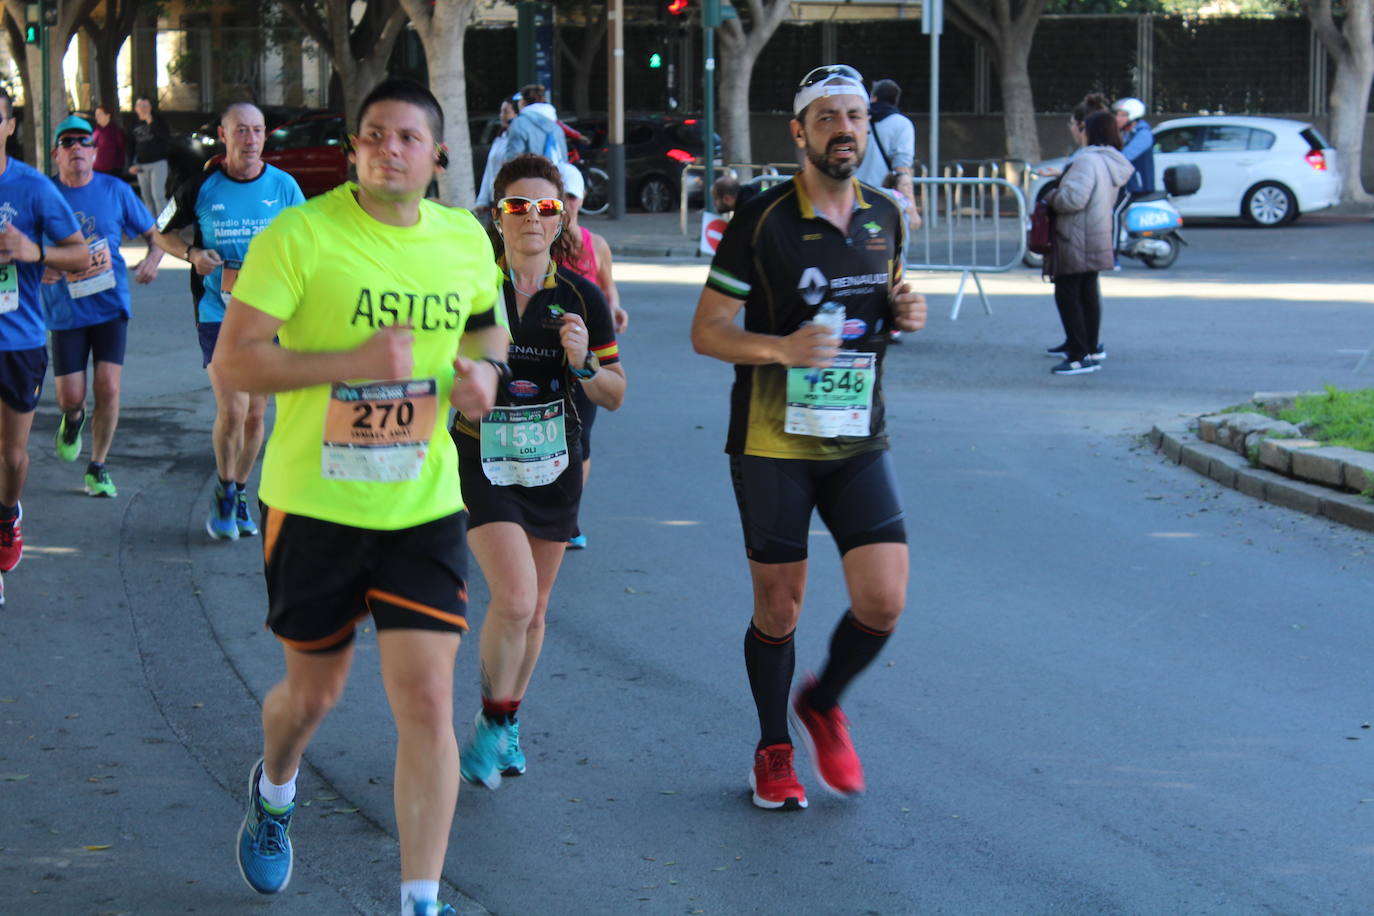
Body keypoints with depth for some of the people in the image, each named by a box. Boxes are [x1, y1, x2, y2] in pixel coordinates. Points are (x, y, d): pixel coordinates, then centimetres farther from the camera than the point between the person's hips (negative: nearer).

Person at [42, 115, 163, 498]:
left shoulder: (116, 190, 0)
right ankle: (73, 420, 36)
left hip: (110, 304, 0)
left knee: (108, 388, -8)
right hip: (65, 309, 0)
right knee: (70, 397, -2)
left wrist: (152, 258, -13)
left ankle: (97, 469, 10)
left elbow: (155, 233, 8)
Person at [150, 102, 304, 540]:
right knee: (232, 410, -14)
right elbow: (162, 232, 11)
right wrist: (192, 254, -8)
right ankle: (224, 493, 6)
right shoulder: (202, 188, -3)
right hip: (218, 312, -2)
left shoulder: (284, 187, 1)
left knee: (255, 414, 9)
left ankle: (240, 495, 27)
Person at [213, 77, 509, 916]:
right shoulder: (301, 235, -13)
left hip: (424, 508, 2)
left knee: (428, 705, -7)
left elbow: (487, 319, 23)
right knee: (314, 693, 16)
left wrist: (487, 367, 0)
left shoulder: (466, 239, 2)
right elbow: (234, 361, -17)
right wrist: (352, 362, -27)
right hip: (315, 504, -2)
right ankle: (273, 792, 51)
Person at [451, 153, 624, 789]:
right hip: (483, 464, -3)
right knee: (514, 599, -18)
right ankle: (491, 723, 2)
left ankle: (508, 722, 34)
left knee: (533, 610, 13)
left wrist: (584, 363, -18)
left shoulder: (581, 297, -3)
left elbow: (615, 396, 2)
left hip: (553, 465, 3)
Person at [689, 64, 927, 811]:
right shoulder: (762, 222, -9)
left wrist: (905, 314, -1)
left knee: (883, 601, -5)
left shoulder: (884, 217, 6)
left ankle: (822, 704, 25)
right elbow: (706, 330, -8)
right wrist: (782, 347, -25)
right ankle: (774, 750, 26)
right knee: (778, 608, 4)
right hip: (772, 444, -4)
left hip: (858, 441, 4)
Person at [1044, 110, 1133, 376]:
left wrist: (1051, 196, -8)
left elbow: (1073, 198, -28)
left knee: (1067, 296, -4)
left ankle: (1080, 356, -7)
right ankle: (1091, 349, 31)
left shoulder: (1088, 160, -19)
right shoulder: (1113, 162, 11)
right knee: (1088, 294, 21)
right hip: (1098, 239, 10)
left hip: (1076, 240, -10)